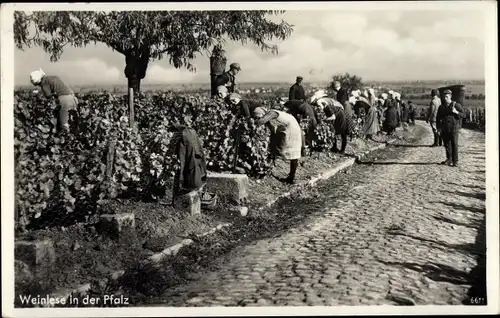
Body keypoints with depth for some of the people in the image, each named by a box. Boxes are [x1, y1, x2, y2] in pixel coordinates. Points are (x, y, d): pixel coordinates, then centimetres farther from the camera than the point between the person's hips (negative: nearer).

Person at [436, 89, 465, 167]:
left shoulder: (456, 105, -2)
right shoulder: (441, 107, 8)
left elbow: (463, 115, -2)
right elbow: (438, 118, 14)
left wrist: (456, 112, -20)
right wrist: (439, 127, 6)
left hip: (453, 128, -4)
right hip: (444, 129, 4)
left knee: (454, 145, -4)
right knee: (447, 144, 9)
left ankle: (455, 161, 1)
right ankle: (449, 159, 23)